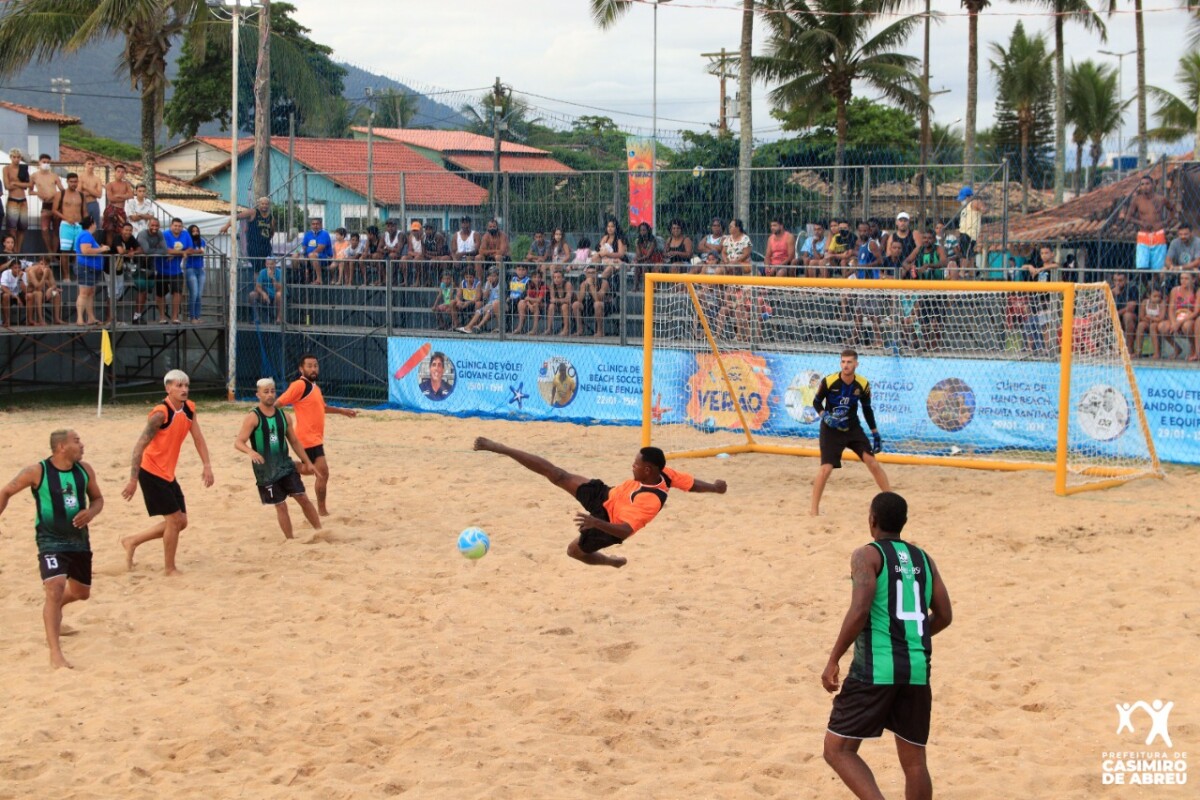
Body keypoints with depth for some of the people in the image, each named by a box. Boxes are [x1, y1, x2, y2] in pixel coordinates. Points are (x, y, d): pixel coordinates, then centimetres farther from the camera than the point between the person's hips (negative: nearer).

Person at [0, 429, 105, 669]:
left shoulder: (85, 470, -2)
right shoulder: (37, 472, -14)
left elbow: (97, 498, 11)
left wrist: (91, 513, -11)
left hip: (79, 539, 6)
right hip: (51, 541, -6)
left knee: (81, 592, 20)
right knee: (55, 589, -24)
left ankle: (53, 609, 55)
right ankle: (55, 653, -22)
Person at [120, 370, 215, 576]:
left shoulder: (189, 409, 1)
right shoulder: (160, 413, -22)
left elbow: (198, 438, 8)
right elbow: (140, 446, -23)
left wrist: (207, 466, -5)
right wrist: (133, 480, -26)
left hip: (168, 474, 9)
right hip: (151, 472, -8)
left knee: (181, 522, 11)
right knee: (174, 519, -9)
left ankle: (132, 542, 25)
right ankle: (169, 568, 7)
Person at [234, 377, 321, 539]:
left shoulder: (283, 416, 6)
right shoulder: (253, 417, -10)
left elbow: (294, 441, 17)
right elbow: (238, 442, -18)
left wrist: (307, 462, 16)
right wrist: (250, 452, -38)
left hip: (285, 465, 4)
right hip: (265, 470, -4)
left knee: (303, 498, -1)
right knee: (280, 505, -1)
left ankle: (320, 531, 7)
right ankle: (290, 540, 9)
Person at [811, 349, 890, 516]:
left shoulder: (863, 384, -9)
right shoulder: (829, 381, -18)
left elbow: (867, 409, 5)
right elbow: (816, 402, -3)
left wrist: (875, 434, 6)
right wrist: (824, 416, -23)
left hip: (853, 429, 3)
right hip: (831, 429, -3)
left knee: (872, 461, -5)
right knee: (826, 468, -12)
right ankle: (814, 509, 0)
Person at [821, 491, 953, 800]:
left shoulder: (867, 556, -3)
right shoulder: (923, 559, 14)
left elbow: (859, 611, -16)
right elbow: (944, 616, 15)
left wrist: (833, 660, -8)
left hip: (875, 669, -5)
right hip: (917, 669, 6)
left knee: (837, 750, 2)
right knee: (914, 761, 12)